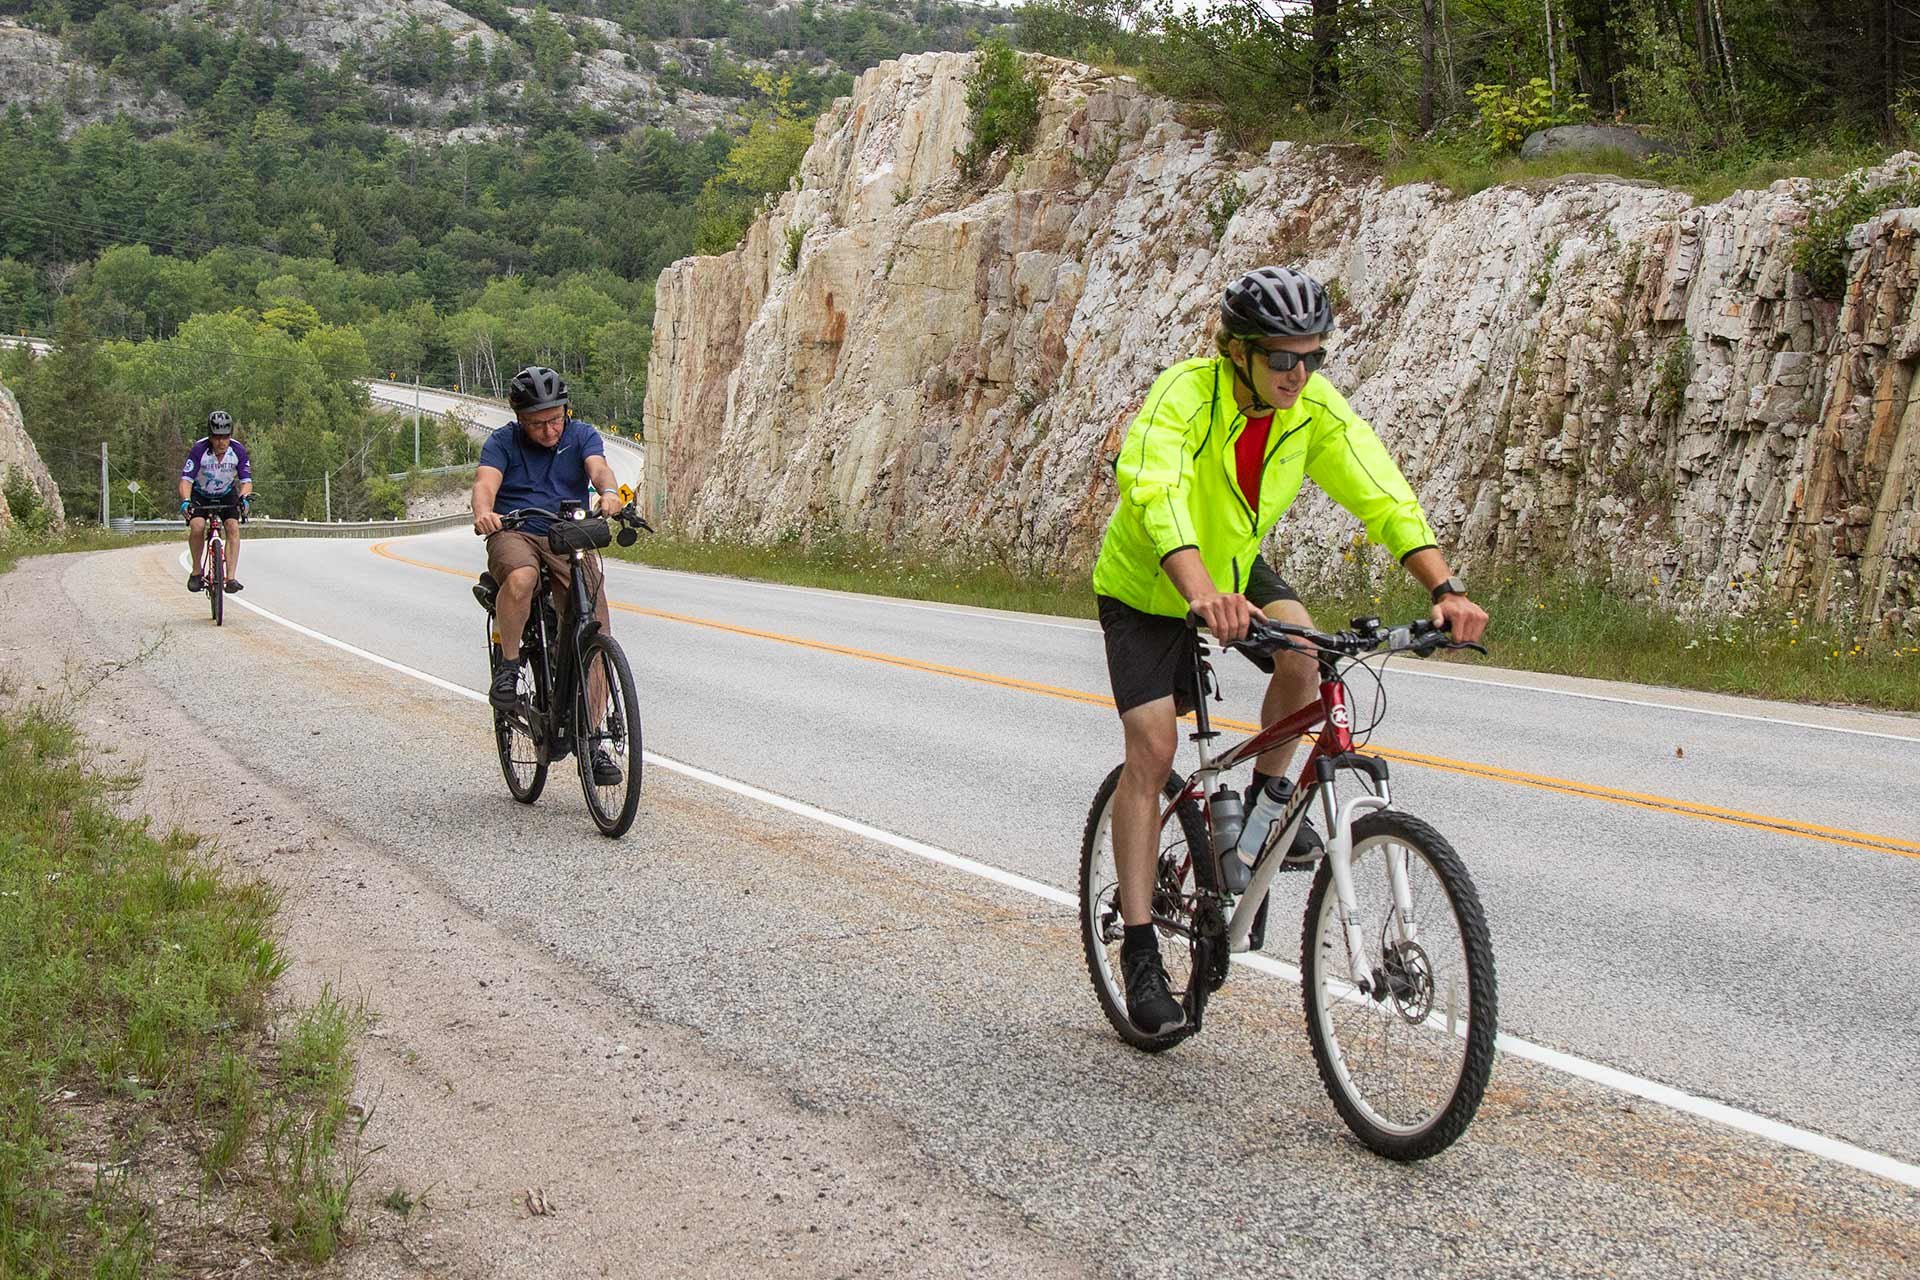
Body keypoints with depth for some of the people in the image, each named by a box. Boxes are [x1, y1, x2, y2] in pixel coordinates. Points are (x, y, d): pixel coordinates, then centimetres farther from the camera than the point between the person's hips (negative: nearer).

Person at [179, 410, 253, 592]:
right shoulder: (199, 449, -27)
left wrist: (244, 498, -42)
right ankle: (196, 571, -5)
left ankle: (231, 577, -24)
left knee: (233, 527, -21)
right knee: (197, 526, -25)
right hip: (200, 495, -1)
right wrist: (185, 501, -48)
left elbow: (246, 480, -22)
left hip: (227, 495, 1)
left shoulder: (238, 450, -22)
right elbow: (186, 479, -30)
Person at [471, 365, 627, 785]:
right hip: (515, 535, -2)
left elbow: (598, 467, -16)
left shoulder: (581, 435, 5)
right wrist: (483, 512, -41)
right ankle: (508, 665, -17)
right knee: (520, 578, -40)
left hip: (571, 540, 2)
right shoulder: (502, 442, 1)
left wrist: (609, 492, -41)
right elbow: (485, 483, -16)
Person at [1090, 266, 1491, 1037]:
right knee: (1152, 748, -13)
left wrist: (1445, 588, -38)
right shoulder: (1185, 394, -32)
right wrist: (1201, 594, -65)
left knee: (1304, 649, -26)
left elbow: (1384, 496, -22)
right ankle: (1139, 946, -4)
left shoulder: (1316, 409, -18)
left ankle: (1266, 796, 2)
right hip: (1147, 588, -4)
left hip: (1236, 569, 4)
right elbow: (1154, 493, -48)